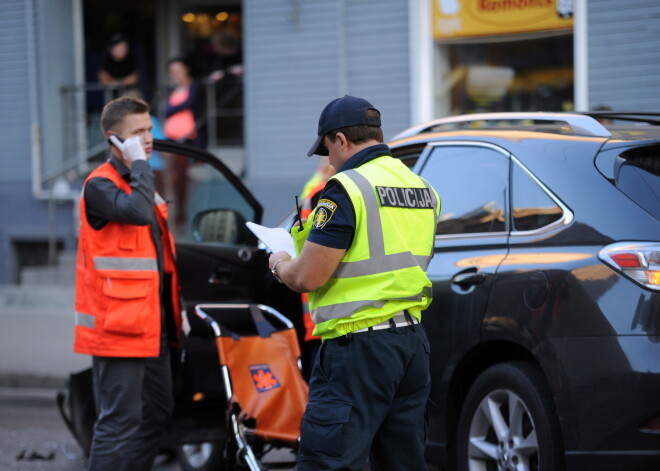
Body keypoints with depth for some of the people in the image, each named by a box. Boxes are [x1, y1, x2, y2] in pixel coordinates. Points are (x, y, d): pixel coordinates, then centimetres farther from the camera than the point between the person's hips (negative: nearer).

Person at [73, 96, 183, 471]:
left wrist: (175, 310, 19)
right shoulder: (100, 186, -12)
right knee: (120, 421, -11)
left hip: (152, 324, 10)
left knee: (158, 412, 16)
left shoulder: (140, 182, 17)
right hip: (119, 325, -10)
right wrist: (139, 164, -19)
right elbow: (137, 211, -32)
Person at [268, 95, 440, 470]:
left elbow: (306, 278, -15)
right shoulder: (423, 189, 13)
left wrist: (280, 264, 8)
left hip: (359, 348, -8)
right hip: (413, 341, 8)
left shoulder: (347, 189, -12)